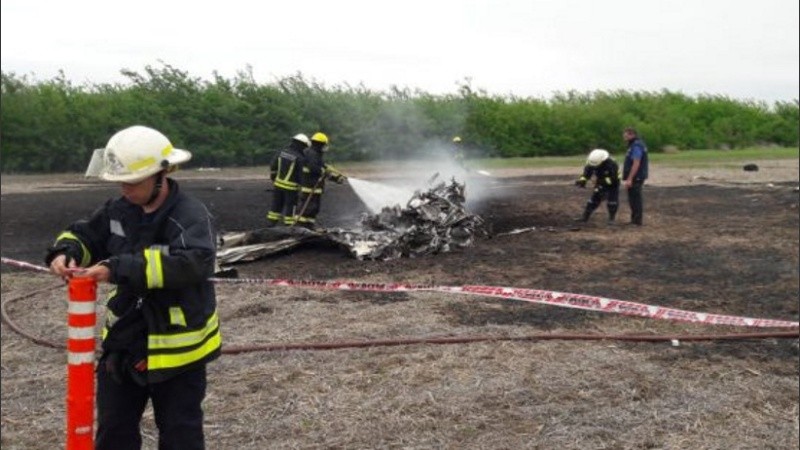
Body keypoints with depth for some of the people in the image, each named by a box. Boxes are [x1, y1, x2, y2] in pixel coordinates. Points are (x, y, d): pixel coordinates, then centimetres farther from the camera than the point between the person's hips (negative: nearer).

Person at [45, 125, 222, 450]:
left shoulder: (191, 216, -21)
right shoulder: (119, 211, 1)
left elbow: (194, 263, -37)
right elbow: (85, 236, 14)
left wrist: (120, 268, -41)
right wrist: (65, 252, -11)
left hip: (177, 346, -6)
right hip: (123, 341, 7)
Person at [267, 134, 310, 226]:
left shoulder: (282, 152, 3)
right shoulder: (300, 158, -15)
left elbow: (273, 167, 7)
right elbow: (302, 174, -13)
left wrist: (273, 178, 18)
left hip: (278, 184, 6)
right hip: (291, 187, -6)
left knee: (276, 204, 15)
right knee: (290, 207, 5)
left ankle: (271, 224, 19)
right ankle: (289, 225, 9)